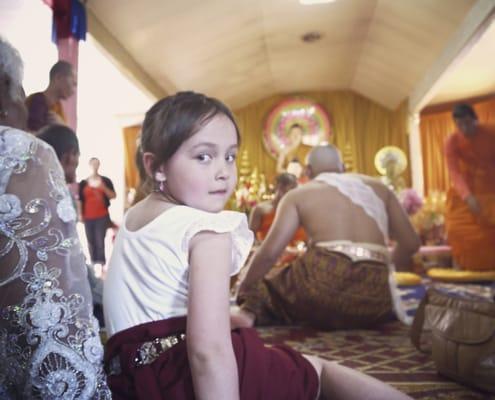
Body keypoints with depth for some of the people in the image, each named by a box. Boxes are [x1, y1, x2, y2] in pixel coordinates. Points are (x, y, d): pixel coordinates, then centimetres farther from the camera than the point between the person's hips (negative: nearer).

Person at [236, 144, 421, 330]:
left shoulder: (298, 194, 12)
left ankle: (248, 314, -8)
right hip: (374, 296, 3)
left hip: (321, 280, -3)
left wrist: (244, 290, 19)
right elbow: (411, 243, 22)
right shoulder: (378, 187, 22)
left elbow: (269, 252, 3)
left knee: (265, 288, 24)